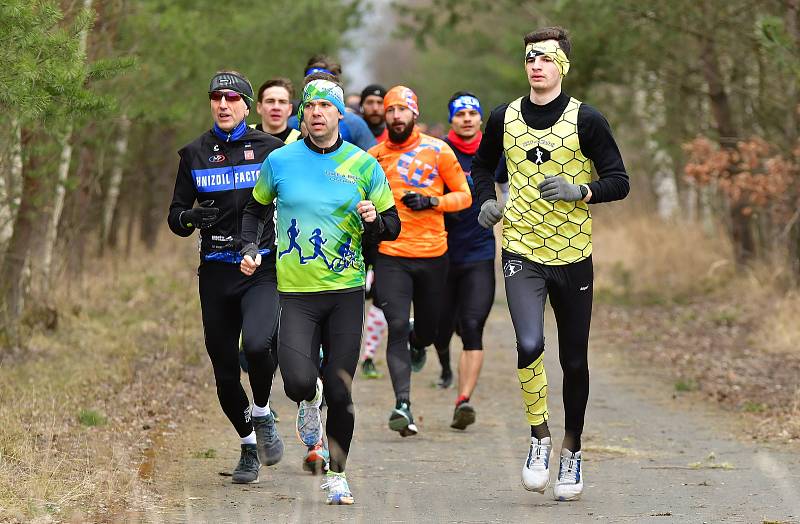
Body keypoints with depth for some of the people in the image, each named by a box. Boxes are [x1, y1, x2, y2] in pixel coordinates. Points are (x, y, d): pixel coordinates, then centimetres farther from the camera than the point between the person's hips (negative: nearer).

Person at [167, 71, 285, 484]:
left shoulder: (270, 149, 2)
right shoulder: (195, 154, 7)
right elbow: (175, 214, 9)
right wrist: (190, 218, -12)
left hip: (263, 268, -3)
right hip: (216, 273, 3)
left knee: (256, 343, -28)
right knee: (225, 369, 5)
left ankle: (262, 412, 0)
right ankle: (249, 445, 27)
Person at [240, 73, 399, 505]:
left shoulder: (363, 165, 2)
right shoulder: (280, 161, 2)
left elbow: (393, 225, 9)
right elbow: (255, 209, 18)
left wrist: (374, 221, -13)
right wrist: (249, 249, 2)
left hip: (347, 291, 0)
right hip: (296, 292, 0)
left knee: (339, 392, 0)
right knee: (299, 382, -17)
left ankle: (337, 476, 17)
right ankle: (309, 402, 21)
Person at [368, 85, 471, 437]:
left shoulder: (437, 151, 1)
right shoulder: (373, 157, 6)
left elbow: (464, 196, 4)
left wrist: (431, 201, -13)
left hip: (432, 255, 0)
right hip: (391, 256, 0)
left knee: (428, 329, 12)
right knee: (397, 327, -14)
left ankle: (418, 343, 51)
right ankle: (403, 405, -18)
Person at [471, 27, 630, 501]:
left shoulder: (585, 120, -5)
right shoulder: (504, 119, 4)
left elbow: (619, 182, -3)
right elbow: (483, 166, 22)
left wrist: (580, 191, -21)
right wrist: (488, 200, 3)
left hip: (572, 253, 0)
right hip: (522, 251, 0)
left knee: (574, 360, 9)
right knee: (529, 345, -23)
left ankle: (572, 453, 28)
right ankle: (539, 438, -3)